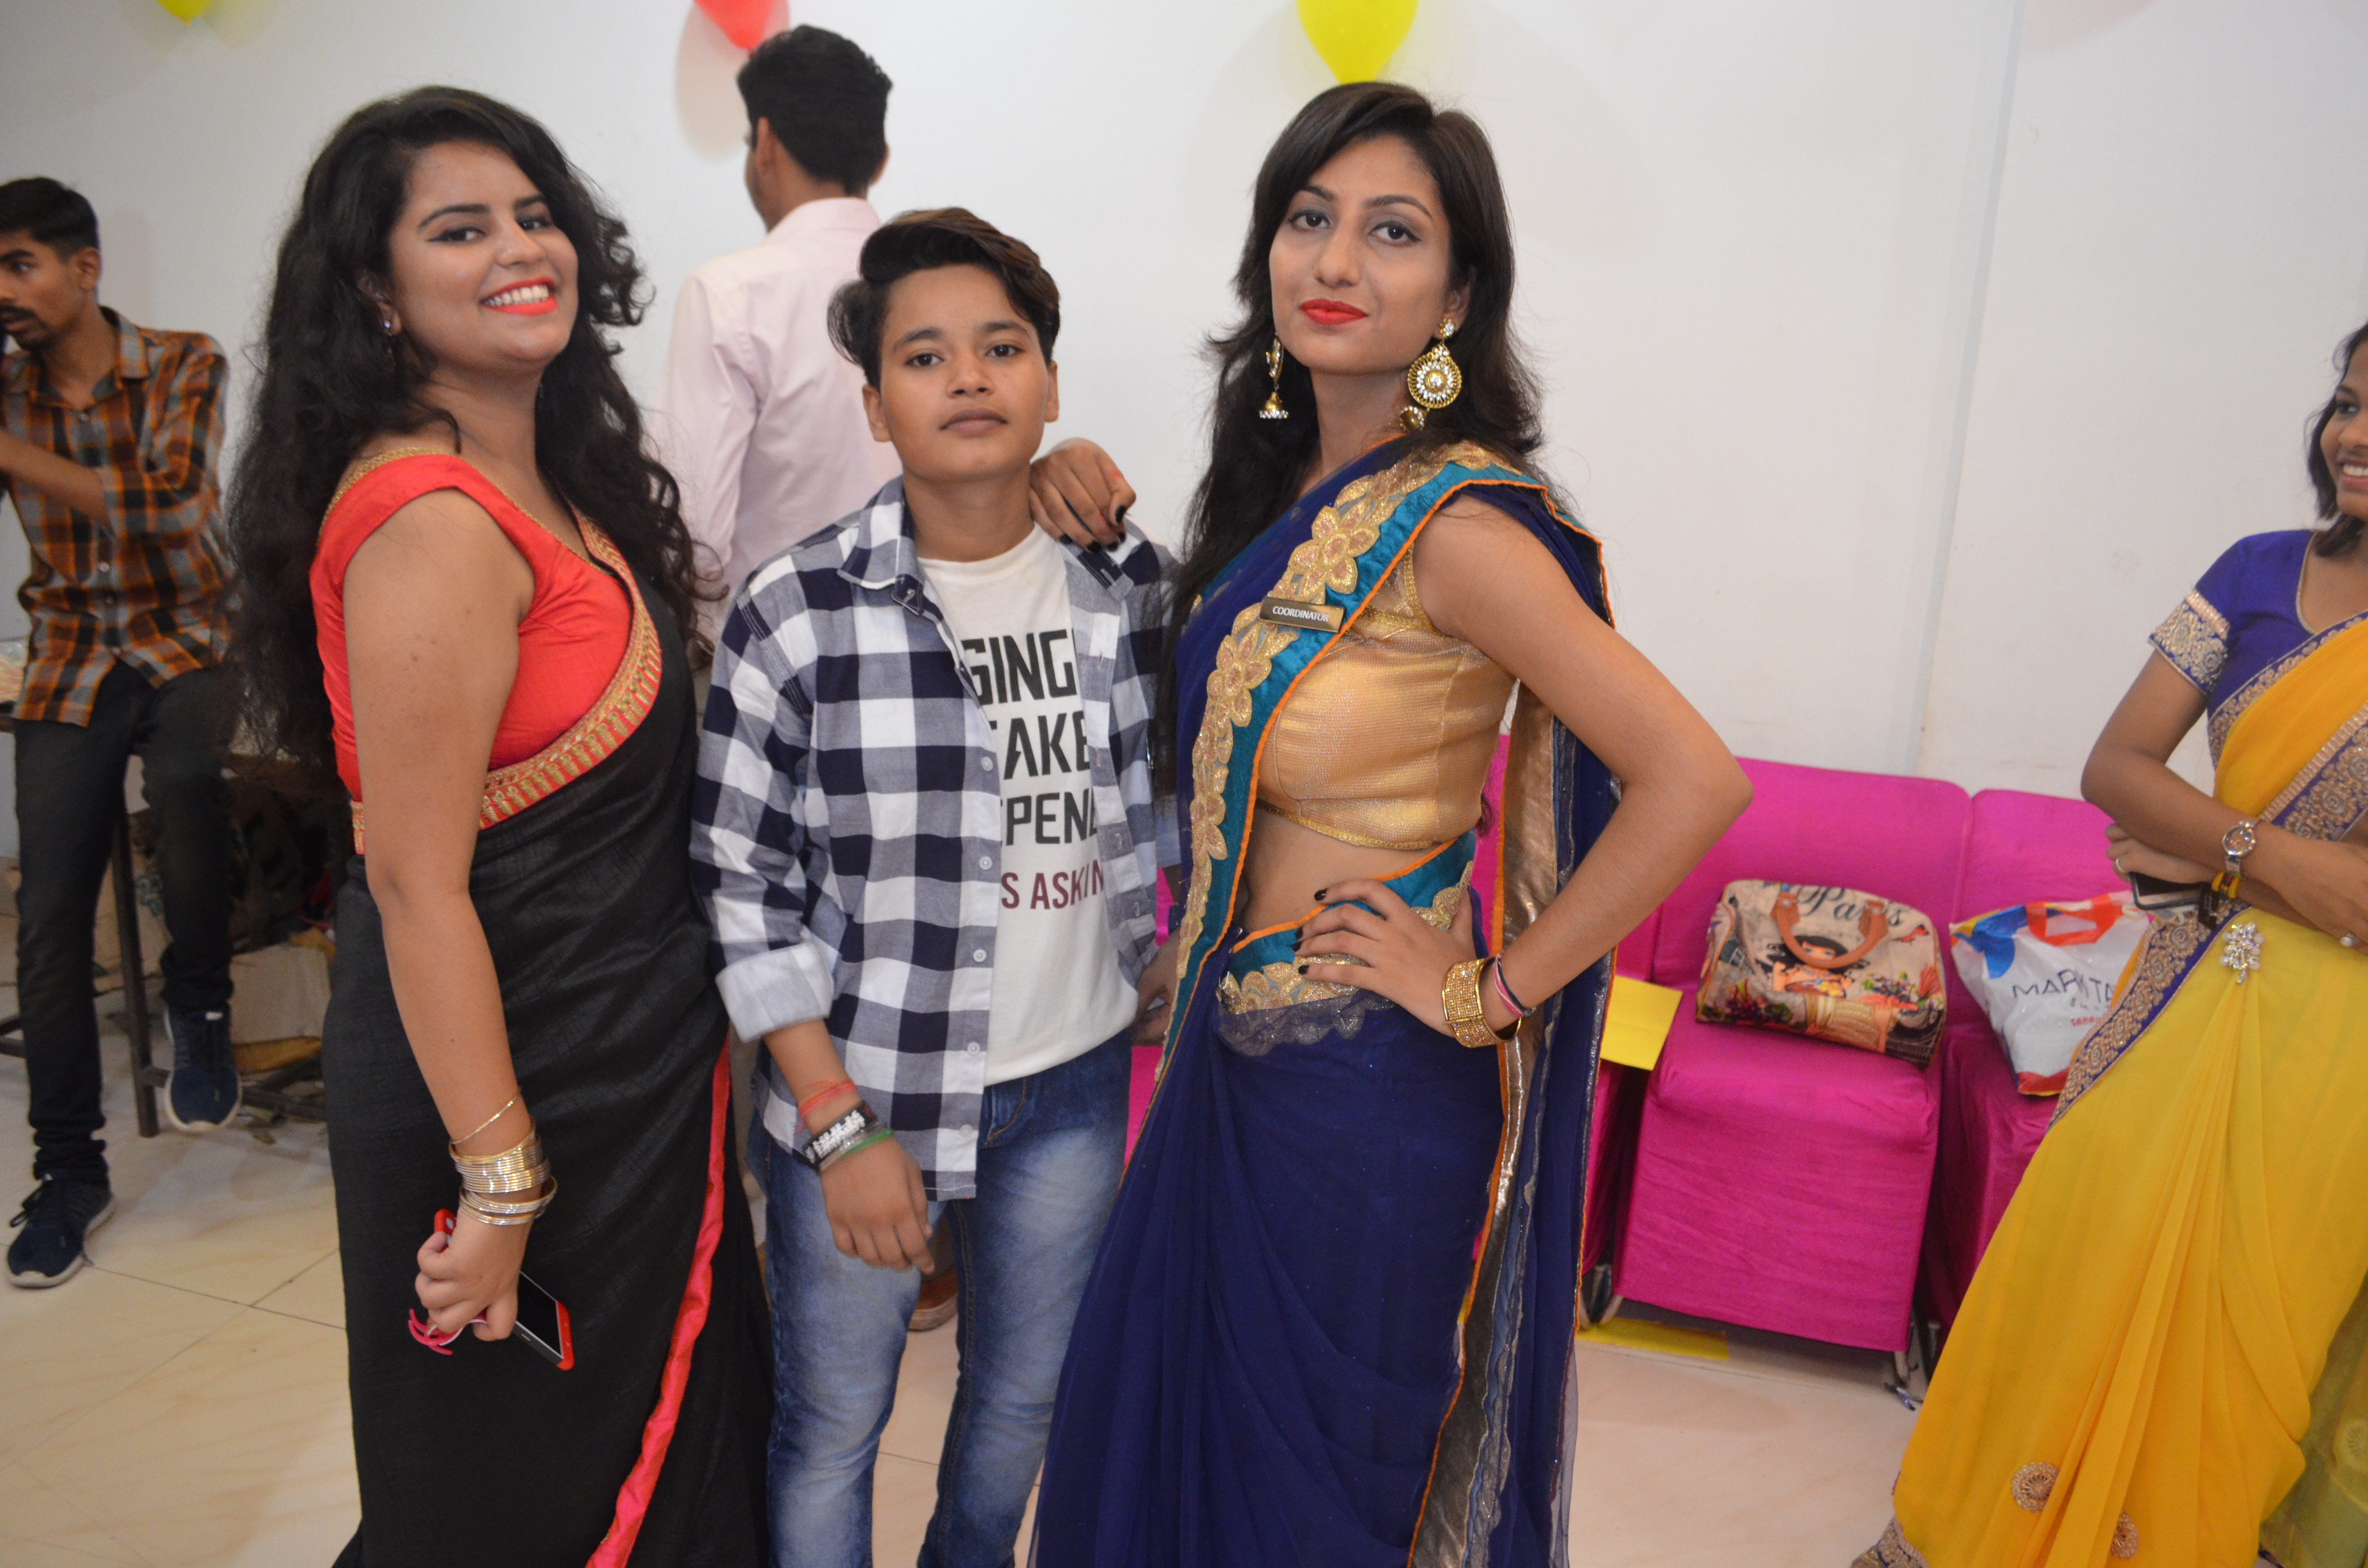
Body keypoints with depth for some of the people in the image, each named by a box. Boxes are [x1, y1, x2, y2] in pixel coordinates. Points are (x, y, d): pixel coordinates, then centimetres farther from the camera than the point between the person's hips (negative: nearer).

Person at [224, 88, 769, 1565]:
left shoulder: (553, 480, 7)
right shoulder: (434, 520, -23)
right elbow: (415, 881, -24)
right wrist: (499, 1181, -21)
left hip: (628, 1052, 9)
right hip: (518, 1077, -9)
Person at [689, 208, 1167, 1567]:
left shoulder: (1127, 579, -3)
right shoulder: (797, 614, -14)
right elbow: (742, 888, -11)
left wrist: (1142, 987, 10)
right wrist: (839, 1124, -13)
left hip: (1071, 1085, 4)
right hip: (863, 1088, -3)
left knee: (1026, 1397, 25)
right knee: (831, 1427, 15)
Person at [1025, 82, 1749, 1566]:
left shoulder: (1453, 523, -22)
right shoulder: (1288, 480, 3)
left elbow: (1693, 778, -27)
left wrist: (1490, 993, -19)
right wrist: (1068, 472, 6)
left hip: (1364, 1080, -8)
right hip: (1238, 1045, 8)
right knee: (1163, 1416, 25)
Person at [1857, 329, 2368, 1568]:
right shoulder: (2264, 572, 2)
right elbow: (2116, 765, -3)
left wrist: (2208, 849, -13)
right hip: (2198, 988, 3)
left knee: (2229, 1330, 7)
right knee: (2079, 1255, 8)